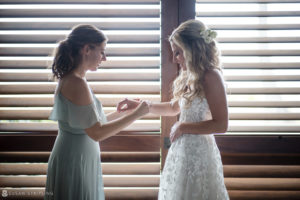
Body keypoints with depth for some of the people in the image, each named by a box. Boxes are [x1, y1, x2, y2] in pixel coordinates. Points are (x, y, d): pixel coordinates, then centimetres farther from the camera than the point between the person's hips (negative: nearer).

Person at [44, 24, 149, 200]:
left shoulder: (69, 79, 9)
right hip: (74, 163, -9)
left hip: (81, 160, 9)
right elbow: (97, 133, -20)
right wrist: (135, 114, -14)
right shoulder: (76, 83, -20)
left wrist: (120, 113, 9)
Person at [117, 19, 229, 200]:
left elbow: (221, 125, -21)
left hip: (198, 152, -8)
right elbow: (174, 108, 23)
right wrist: (139, 105, 15)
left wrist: (183, 127, -13)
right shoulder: (190, 77, 9)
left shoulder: (211, 76, -17)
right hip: (183, 149, 8)